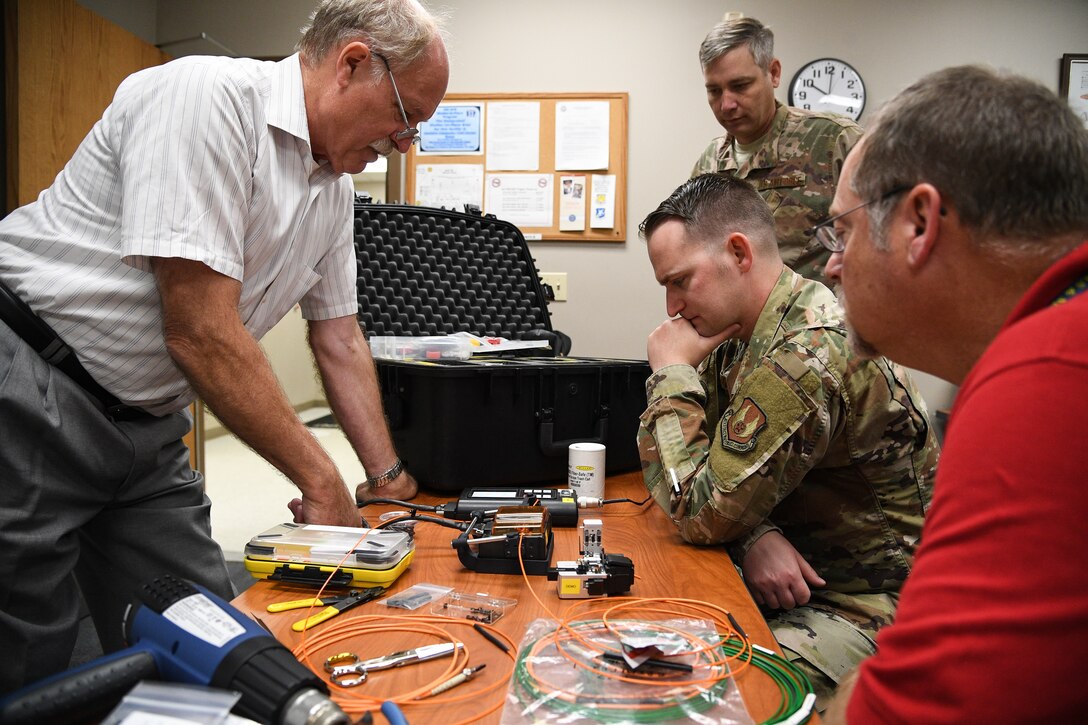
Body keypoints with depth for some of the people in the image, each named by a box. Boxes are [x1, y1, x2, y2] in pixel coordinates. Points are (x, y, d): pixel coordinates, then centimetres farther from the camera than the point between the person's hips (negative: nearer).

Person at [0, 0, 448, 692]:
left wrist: (388, 478, 9)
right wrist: (322, 481, -18)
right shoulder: (209, 95, -21)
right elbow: (201, 334, -25)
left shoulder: (336, 189, 7)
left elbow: (339, 338, 13)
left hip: (146, 422, 8)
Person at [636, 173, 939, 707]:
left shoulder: (810, 358, -28)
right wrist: (754, 534, -17)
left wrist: (671, 373, -16)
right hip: (797, 567, 8)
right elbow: (713, 470, 4)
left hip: (864, 604, -8)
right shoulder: (739, 333, 3)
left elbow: (700, 513, -24)